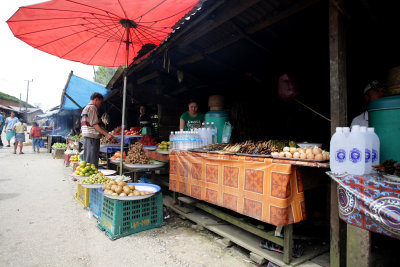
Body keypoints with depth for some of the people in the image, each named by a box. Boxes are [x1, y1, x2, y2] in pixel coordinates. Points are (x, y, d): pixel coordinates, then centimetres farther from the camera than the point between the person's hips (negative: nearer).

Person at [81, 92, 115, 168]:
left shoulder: (85, 108, 23)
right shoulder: (92, 108, -8)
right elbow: (94, 124, -16)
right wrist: (106, 134, -17)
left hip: (86, 137, 10)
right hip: (92, 137, -10)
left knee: (87, 160, 12)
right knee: (92, 162, -9)